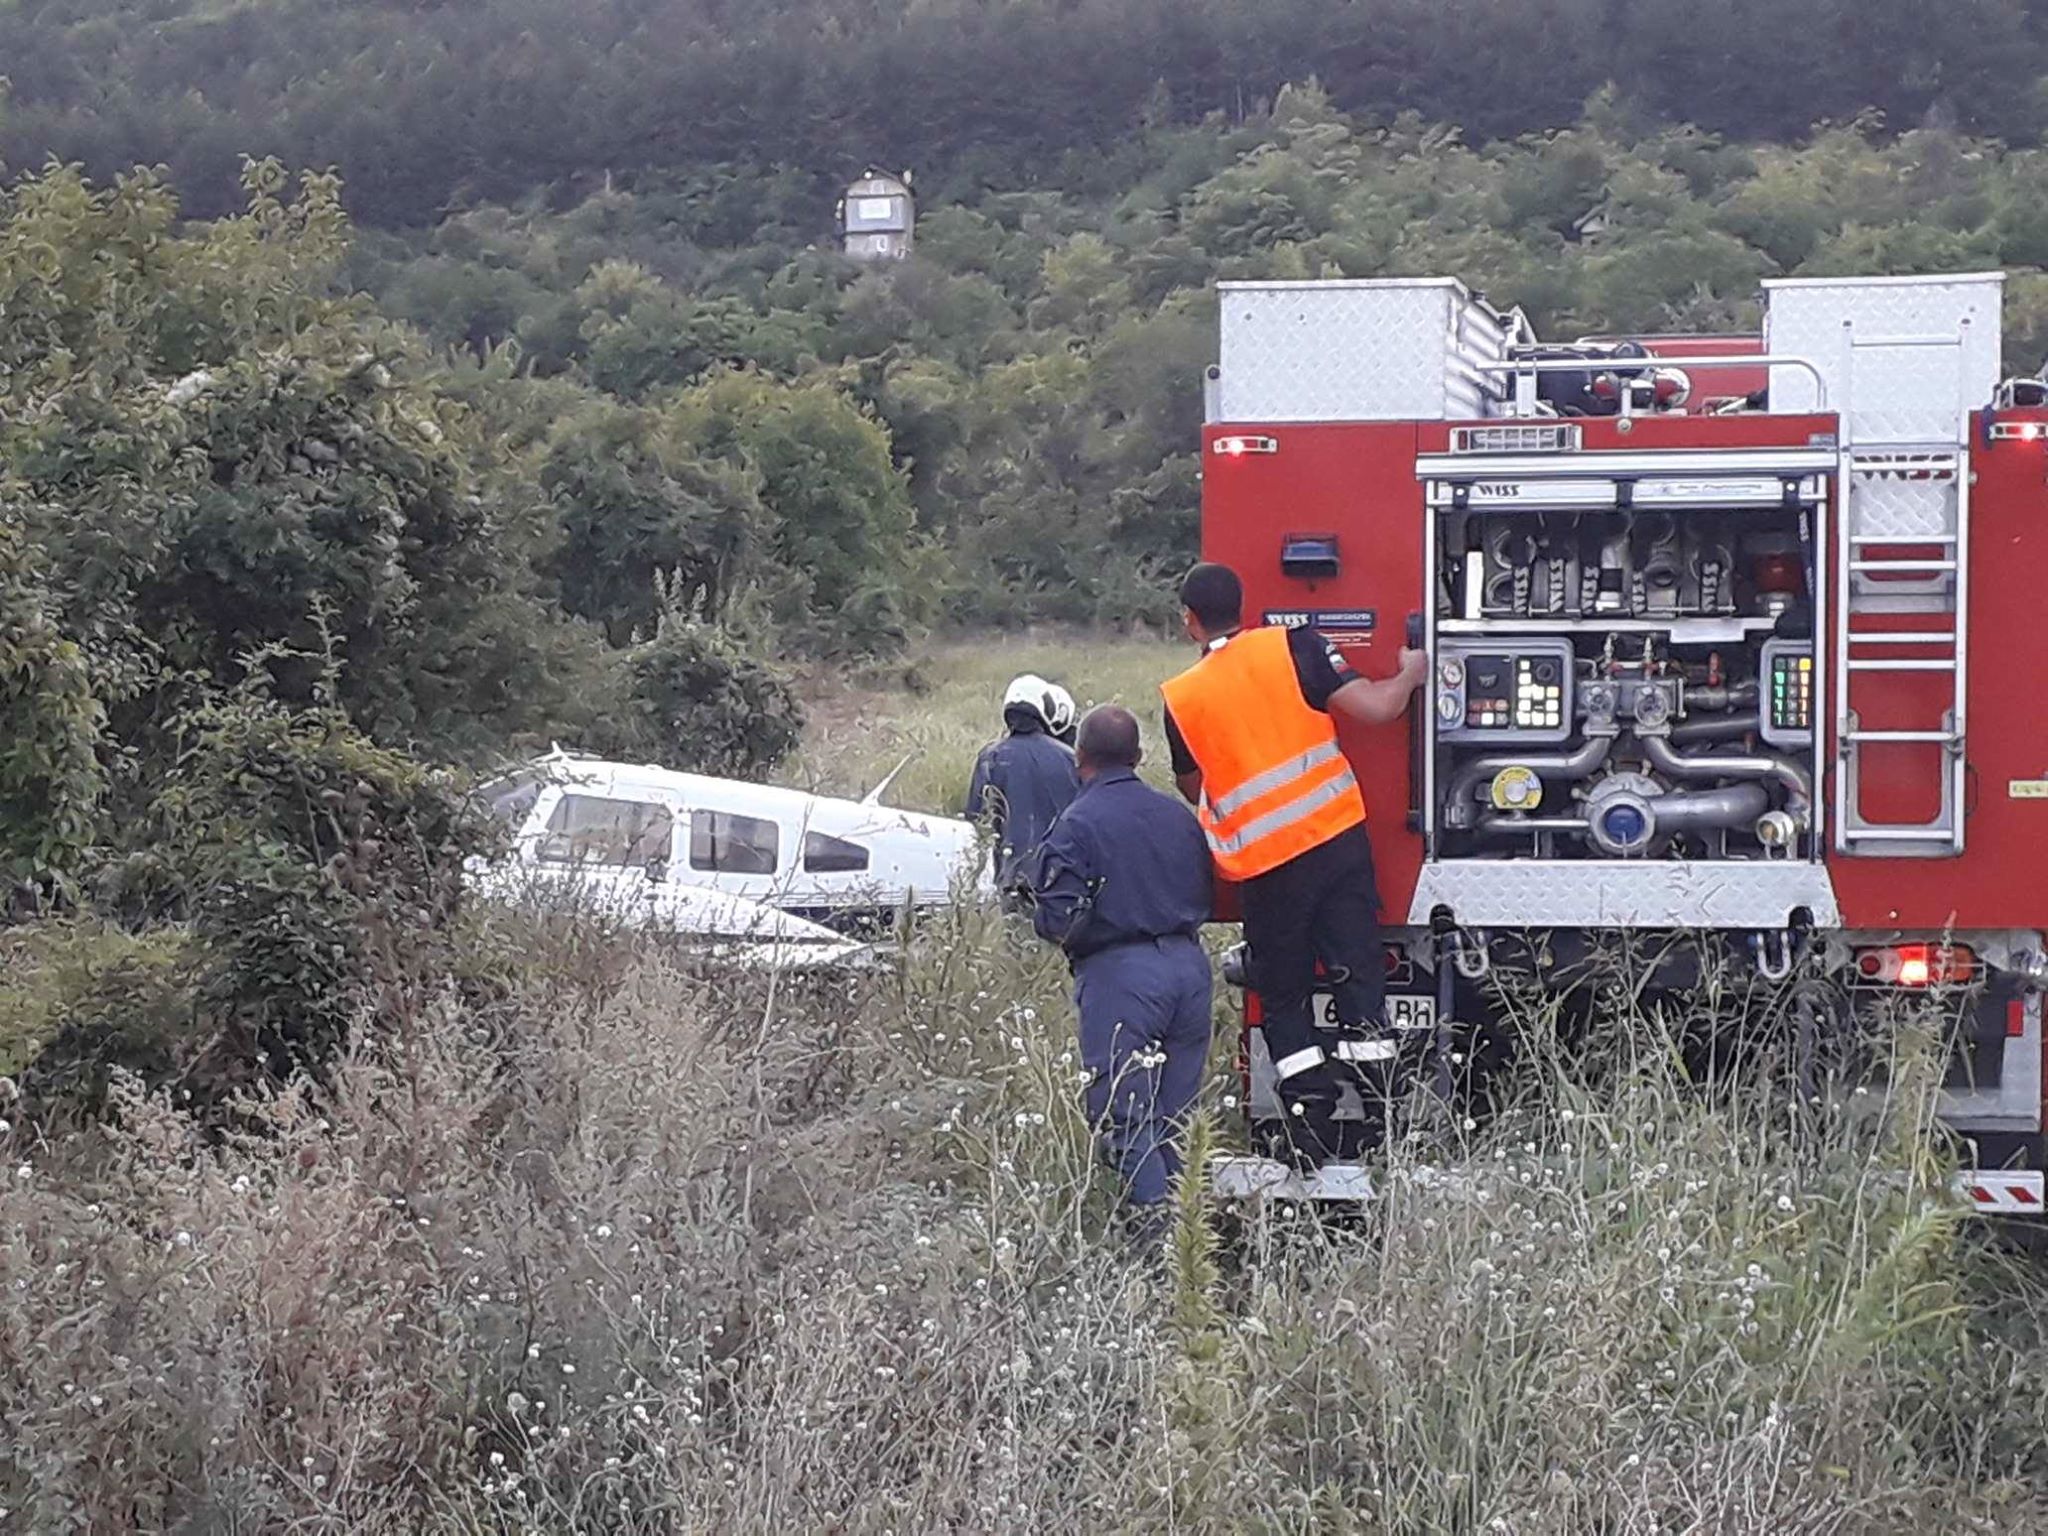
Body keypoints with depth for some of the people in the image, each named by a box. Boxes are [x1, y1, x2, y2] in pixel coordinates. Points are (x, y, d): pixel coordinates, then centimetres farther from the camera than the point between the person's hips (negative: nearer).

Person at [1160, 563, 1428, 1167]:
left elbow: (1193, 790, 17)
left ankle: (1314, 1137, 3)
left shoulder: (1181, 699, 2)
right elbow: (1373, 708, -6)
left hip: (1263, 867, 0)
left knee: (1284, 1001, 12)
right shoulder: (1291, 647, -1)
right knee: (1358, 979, 5)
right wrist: (1410, 676, 15)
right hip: (1337, 841, 0)